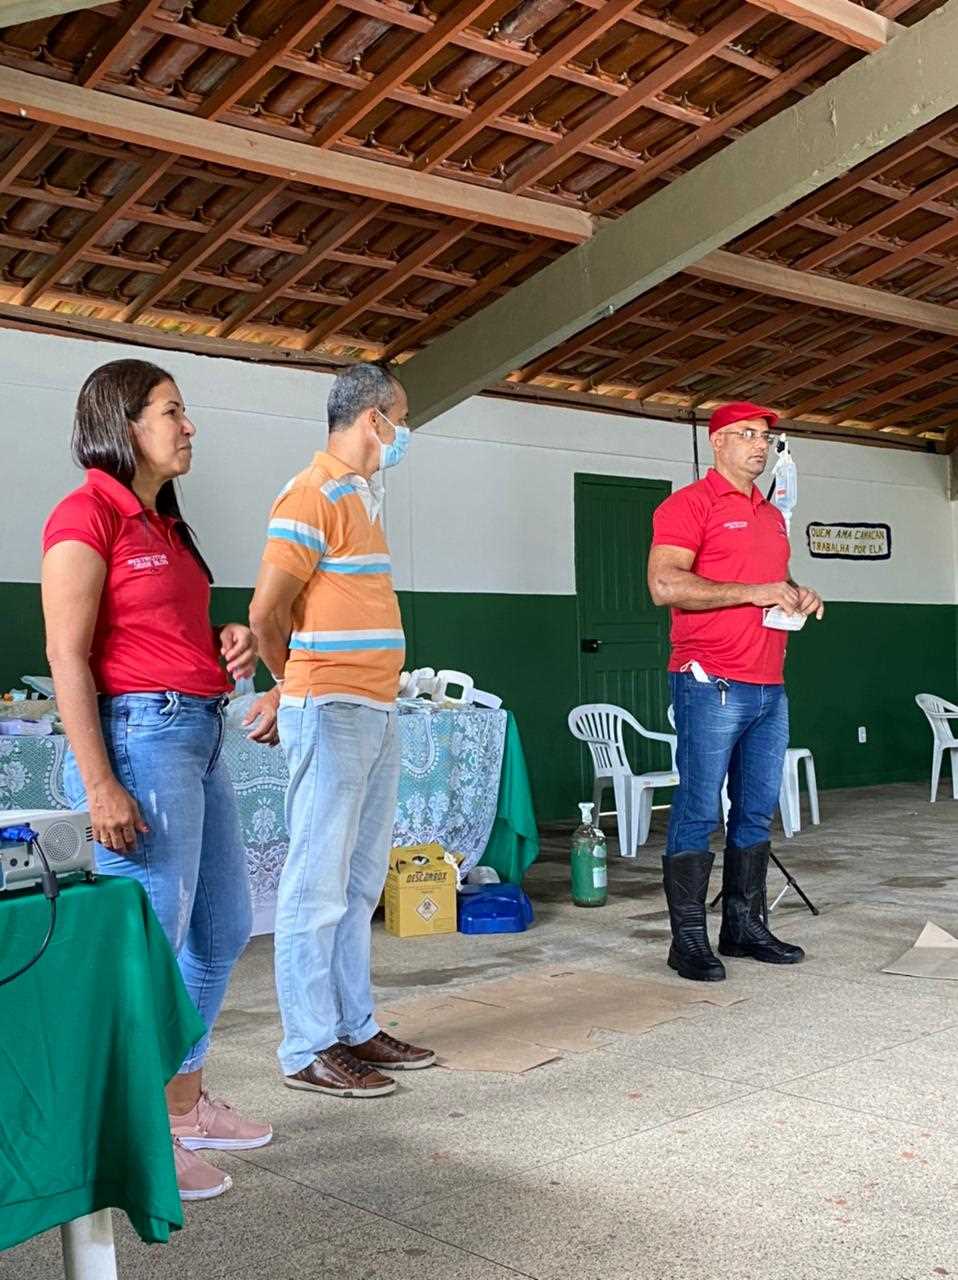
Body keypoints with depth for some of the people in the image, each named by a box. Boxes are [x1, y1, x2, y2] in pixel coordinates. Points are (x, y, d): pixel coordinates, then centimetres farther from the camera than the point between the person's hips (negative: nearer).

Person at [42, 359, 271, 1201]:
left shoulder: (164, 522, 17)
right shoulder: (87, 515, -8)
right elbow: (67, 659, -14)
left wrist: (231, 645, 4)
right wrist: (98, 786, -20)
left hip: (200, 735, 10)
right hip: (139, 734, -10)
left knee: (224, 929, 15)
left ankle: (186, 1102, 30)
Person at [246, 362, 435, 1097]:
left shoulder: (361, 497, 18)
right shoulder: (313, 496, -10)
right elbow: (267, 612, -13)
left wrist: (293, 692, 10)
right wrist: (297, 687, 2)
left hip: (376, 711, 9)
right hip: (332, 712, -9)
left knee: (361, 883, 13)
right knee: (319, 885, -3)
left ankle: (355, 1028, 23)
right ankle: (309, 1050, 5)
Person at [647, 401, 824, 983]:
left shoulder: (772, 515, 21)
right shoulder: (689, 505, -5)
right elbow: (665, 584, -16)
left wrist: (798, 594, 9)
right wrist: (754, 592, -17)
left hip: (770, 688, 8)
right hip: (711, 685, -8)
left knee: (757, 811, 11)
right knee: (699, 811, -4)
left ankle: (745, 924, 21)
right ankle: (689, 938, 2)